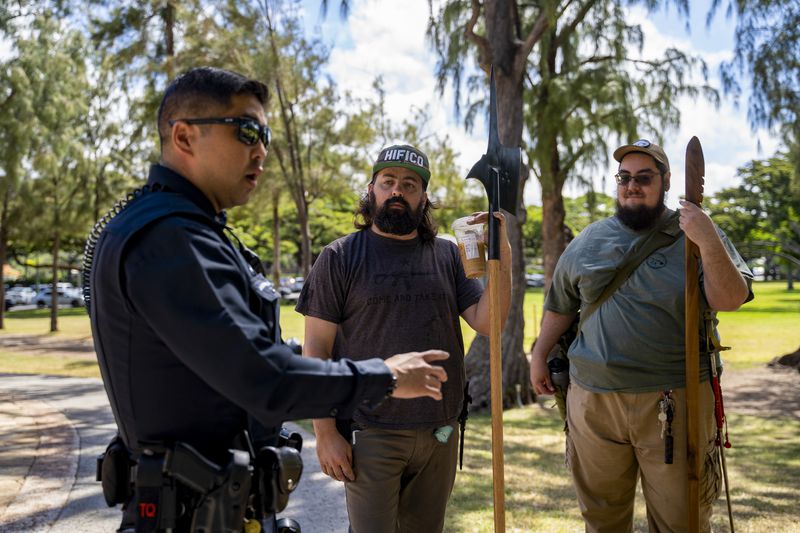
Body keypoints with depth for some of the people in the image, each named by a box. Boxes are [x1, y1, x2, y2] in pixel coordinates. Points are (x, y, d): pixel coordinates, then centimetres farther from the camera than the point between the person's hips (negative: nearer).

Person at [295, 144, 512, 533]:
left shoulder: (448, 256, 6)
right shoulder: (340, 257, -4)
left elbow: (487, 323, 0)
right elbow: (316, 350, -6)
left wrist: (501, 259, -12)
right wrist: (325, 432, -10)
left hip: (440, 434, 4)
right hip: (371, 435, -4)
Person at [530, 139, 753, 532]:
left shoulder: (694, 234, 0)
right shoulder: (588, 242, 9)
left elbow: (729, 300, -11)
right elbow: (560, 306, 18)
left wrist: (709, 243, -23)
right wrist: (540, 355, 17)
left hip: (674, 404, -2)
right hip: (593, 398, 3)